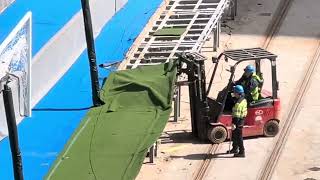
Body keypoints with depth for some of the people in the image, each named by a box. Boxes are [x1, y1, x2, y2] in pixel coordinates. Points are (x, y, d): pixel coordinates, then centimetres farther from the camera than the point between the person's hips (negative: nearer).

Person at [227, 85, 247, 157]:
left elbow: (237, 115, -27)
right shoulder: (243, 100, 6)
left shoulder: (238, 103, -26)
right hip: (242, 120, 10)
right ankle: (235, 149, 37)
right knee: (234, 135, 23)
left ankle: (242, 152, 7)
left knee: (238, 137, 0)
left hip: (238, 121, -10)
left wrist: (234, 123, -24)